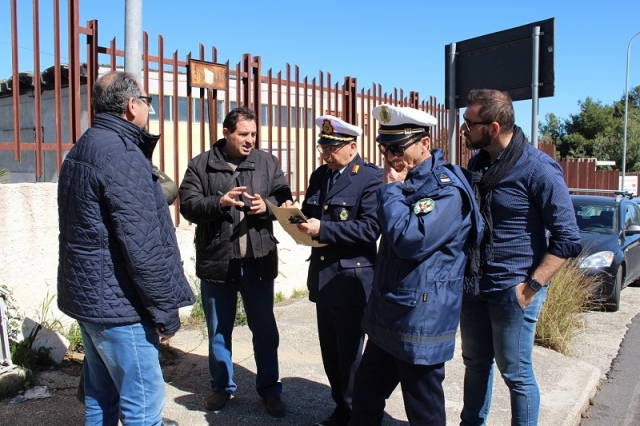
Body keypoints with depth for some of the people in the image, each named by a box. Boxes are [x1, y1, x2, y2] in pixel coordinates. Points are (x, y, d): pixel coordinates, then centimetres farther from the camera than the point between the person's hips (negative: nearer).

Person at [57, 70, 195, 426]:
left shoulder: (84, 148, 13)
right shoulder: (121, 153, -18)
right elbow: (141, 244, -22)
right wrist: (166, 311, -16)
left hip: (86, 294, 10)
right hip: (117, 303, -10)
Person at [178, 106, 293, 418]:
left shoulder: (267, 162, 3)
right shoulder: (201, 165, -1)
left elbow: (284, 197, 3)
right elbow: (188, 205, -7)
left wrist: (267, 205, -18)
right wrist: (218, 202, -23)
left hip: (258, 261, 1)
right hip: (216, 261, 0)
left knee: (265, 328, 10)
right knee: (218, 330, 14)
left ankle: (269, 390, 26)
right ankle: (222, 387, 33)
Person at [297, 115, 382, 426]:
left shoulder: (371, 177, -11)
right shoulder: (319, 175, 11)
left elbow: (370, 227, -21)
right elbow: (310, 214, 17)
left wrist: (323, 229, -25)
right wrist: (299, 220, -7)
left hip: (352, 278, -7)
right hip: (322, 275, 7)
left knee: (349, 353, 6)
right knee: (330, 351, 17)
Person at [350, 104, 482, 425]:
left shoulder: (448, 190, -19)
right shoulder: (406, 180, 8)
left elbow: (410, 240, -29)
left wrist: (391, 189, -19)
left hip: (421, 323, -8)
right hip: (386, 315, 8)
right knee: (365, 398, 21)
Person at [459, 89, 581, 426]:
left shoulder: (538, 169, -15)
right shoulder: (478, 162, 6)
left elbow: (567, 239, -14)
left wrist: (531, 286, -18)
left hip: (511, 290, -7)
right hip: (474, 285, 7)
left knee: (515, 373, 6)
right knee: (475, 364, 19)